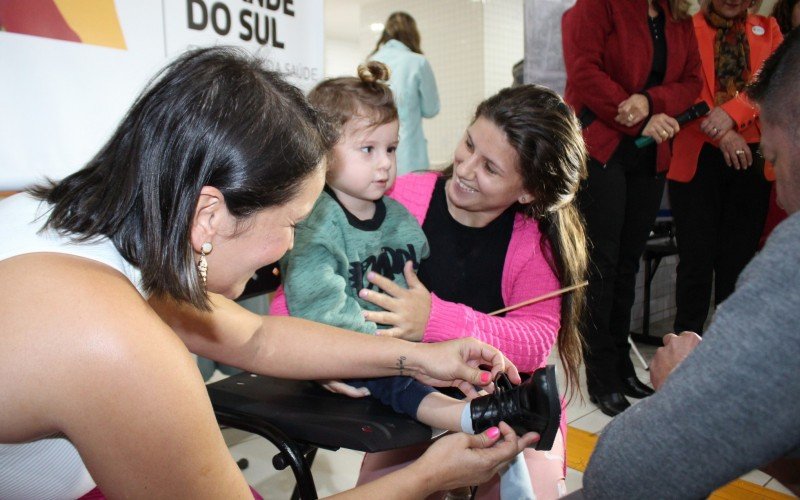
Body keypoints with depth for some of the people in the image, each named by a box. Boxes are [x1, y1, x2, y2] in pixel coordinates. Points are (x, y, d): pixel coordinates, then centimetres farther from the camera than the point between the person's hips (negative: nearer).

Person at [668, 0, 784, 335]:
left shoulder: (767, 29, 16)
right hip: (697, 157, -3)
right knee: (696, 257, -2)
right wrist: (720, 131, -17)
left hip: (750, 157, 3)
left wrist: (733, 112, -18)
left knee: (740, 256, 6)